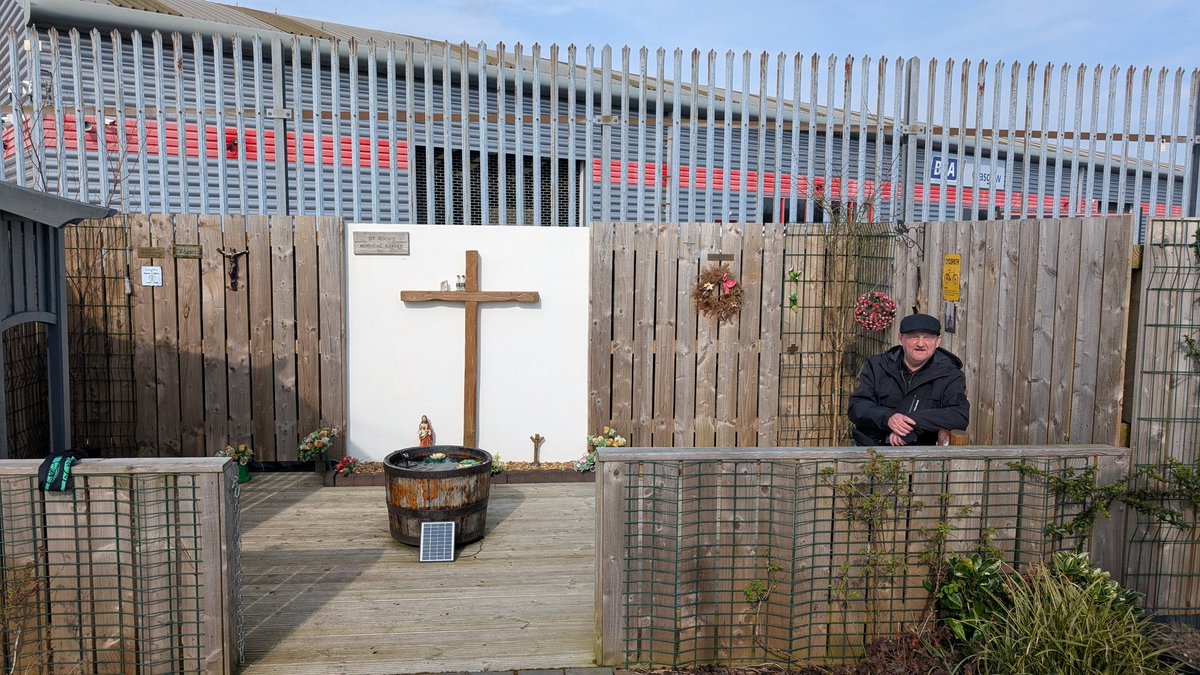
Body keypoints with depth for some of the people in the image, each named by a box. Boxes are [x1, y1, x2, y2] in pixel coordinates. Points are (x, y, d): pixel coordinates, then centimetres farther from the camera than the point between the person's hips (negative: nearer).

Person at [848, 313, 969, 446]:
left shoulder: (950, 375, 6)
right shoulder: (877, 366, 11)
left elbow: (960, 416, -9)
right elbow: (856, 407, 2)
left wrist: (914, 420, -21)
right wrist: (887, 417, -20)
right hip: (869, 446, 1)